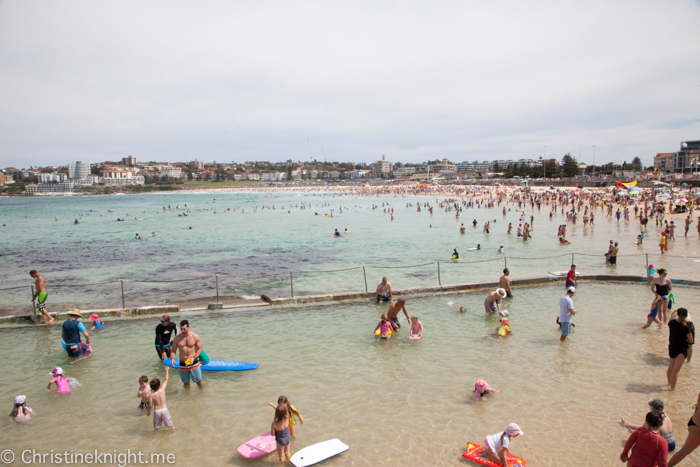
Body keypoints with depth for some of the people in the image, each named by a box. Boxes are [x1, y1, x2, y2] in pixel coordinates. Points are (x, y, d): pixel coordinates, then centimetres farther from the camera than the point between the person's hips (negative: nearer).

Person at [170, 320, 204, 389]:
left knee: (199, 381, 4)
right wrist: (172, 359, -18)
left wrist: (193, 358, -17)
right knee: (186, 383, 13)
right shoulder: (177, 338, -4)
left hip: (194, 363, -2)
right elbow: (173, 351, 3)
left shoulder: (195, 337, -8)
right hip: (182, 364, 2)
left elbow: (200, 349, -3)